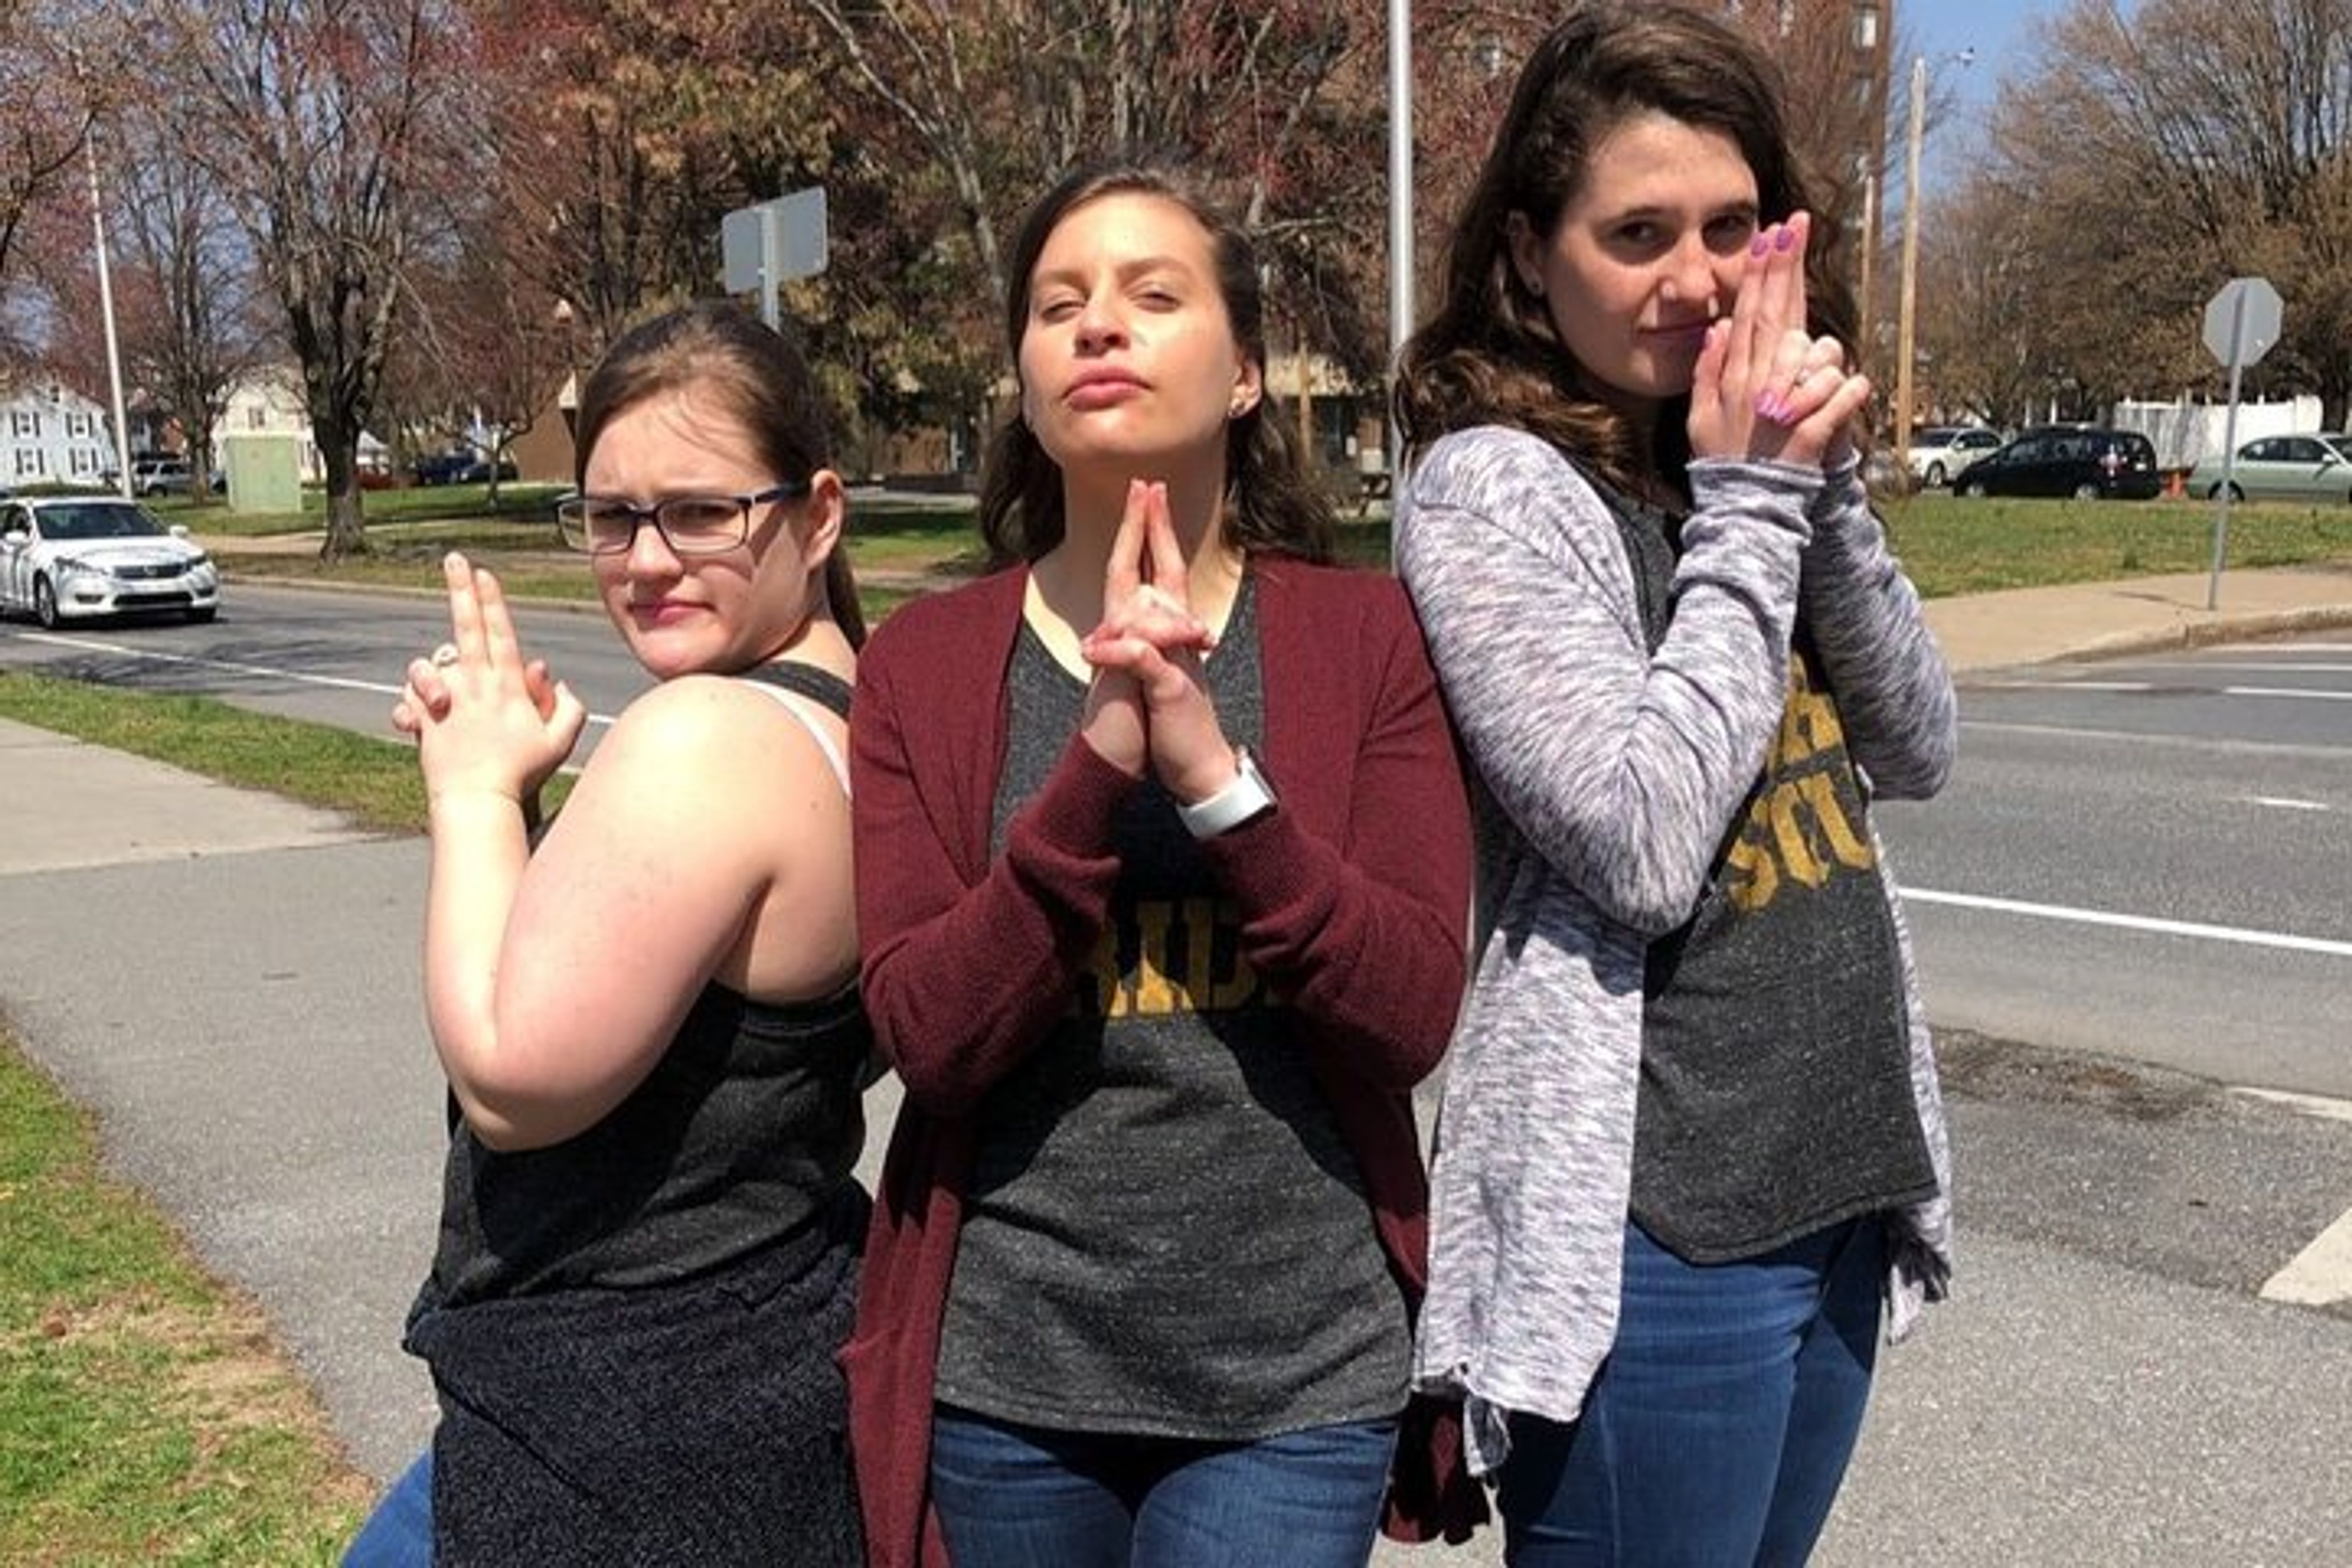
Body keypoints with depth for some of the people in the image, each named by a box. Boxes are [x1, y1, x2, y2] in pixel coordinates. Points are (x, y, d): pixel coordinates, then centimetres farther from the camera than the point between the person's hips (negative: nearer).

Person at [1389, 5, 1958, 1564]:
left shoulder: (1738, 466, 8)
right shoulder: (1493, 486, -15)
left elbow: (1919, 750, 5)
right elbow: (1642, 850, -23)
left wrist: (1822, 486, -8)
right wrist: (1752, 506, -16)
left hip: (1835, 1184, 7)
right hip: (1656, 1227, -7)